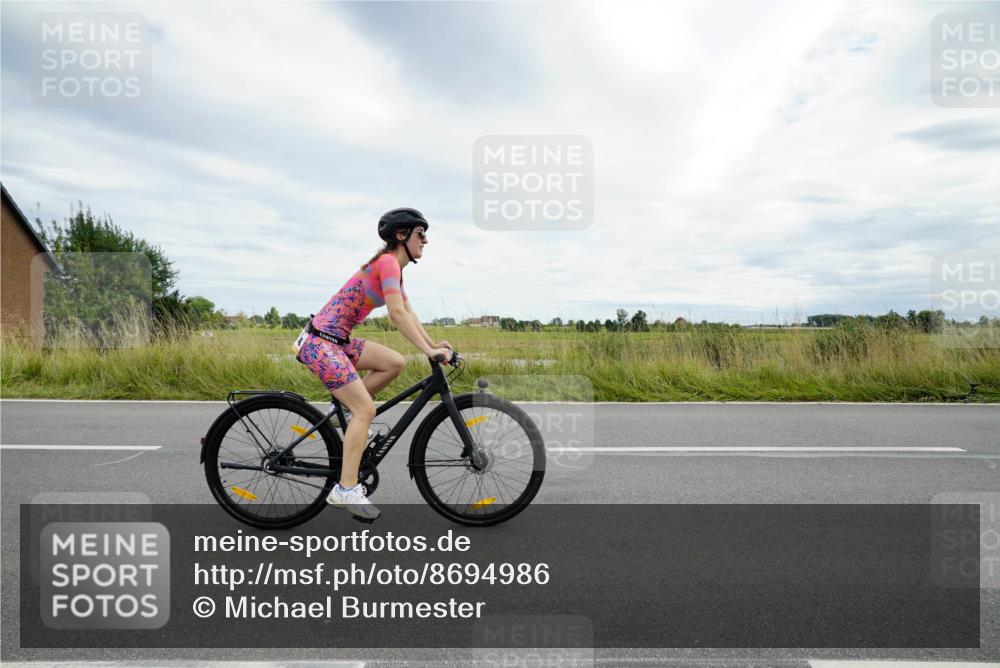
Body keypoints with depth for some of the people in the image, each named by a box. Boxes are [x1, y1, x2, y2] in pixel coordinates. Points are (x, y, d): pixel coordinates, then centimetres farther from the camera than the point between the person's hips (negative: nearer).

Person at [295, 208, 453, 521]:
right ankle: (346, 490, -5)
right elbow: (398, 314, -23)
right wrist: (429, 351, -23)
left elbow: (409, 312, 16)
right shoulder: (387, 262, -14)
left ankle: (347, 415, 11)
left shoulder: (393, 267, 15)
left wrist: (434, 344, 8)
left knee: (395, 363, 1)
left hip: (337, 341, 9)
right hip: (321, 343, -9)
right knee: (366, 410, -12)